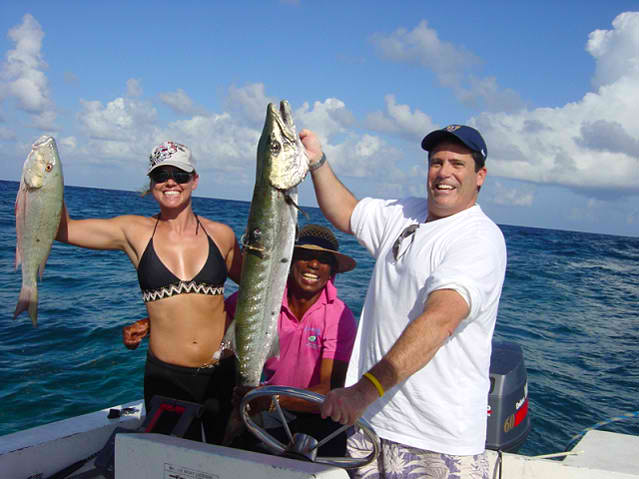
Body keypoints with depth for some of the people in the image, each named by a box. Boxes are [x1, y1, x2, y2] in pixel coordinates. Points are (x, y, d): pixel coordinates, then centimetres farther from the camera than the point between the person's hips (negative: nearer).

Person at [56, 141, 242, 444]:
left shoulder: (221, 234, 1)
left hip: (222, 373, 1)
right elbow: (61, 228, -4)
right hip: (165, 376, -1)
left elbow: (249, 281, 17)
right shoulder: (134, 232, -2)